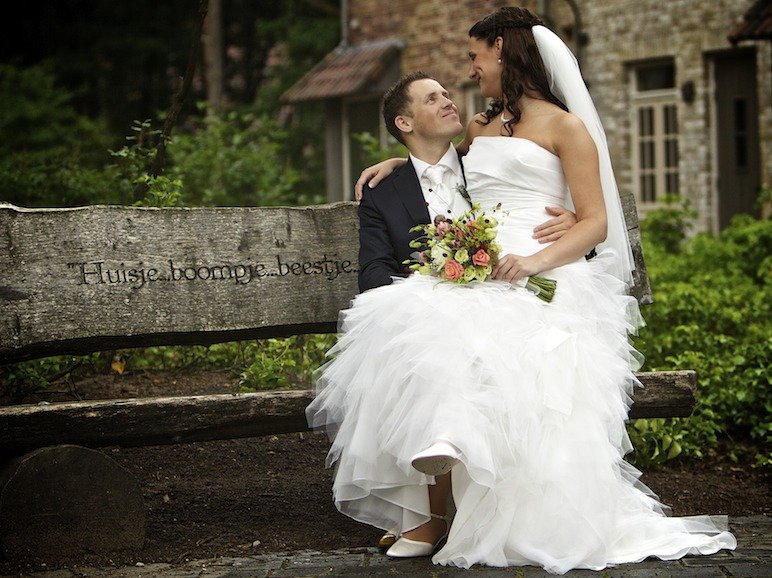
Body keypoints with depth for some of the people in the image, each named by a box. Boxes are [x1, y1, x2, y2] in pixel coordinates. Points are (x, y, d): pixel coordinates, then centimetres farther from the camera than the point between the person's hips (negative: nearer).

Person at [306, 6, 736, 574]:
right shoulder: (479, 127, 29)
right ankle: (434, 513, -32)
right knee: (417, 336, -30)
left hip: (539, 278, -5)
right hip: (472, 272, 5)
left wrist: (536, 260, -18)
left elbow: (596, 223, 0)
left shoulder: (565, 128, 9)